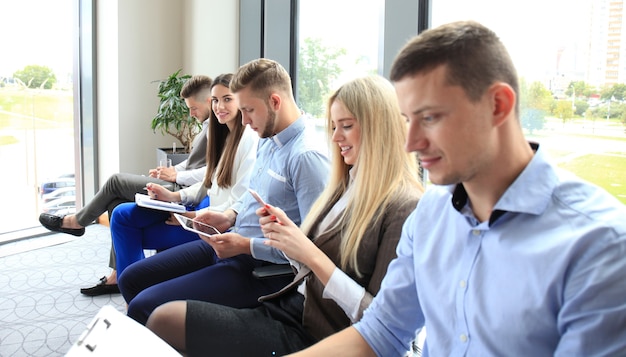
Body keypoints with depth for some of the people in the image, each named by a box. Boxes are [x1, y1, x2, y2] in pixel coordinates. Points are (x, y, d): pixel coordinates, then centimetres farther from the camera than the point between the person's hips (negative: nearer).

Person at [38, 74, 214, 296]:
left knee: (117, 181, -4)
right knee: (117, 204, 4)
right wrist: (173, 169, 7)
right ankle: (118, 275, 6)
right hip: (180, 186, 10)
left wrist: (177, 175, -17)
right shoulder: (209, 126, 15)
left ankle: (76, 222, 21)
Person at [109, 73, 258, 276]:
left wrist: (196, 217, -19)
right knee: (123, 214, 5)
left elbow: (241, 203, -21)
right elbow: (209, 185, 14)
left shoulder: (249, 139, -17)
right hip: (207, 212, 9)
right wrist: (174, 196, 0)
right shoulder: (225, 137, 13)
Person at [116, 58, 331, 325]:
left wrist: (246, 245, -22)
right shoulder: (267, 141, 8)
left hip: (261, 268, -9)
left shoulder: (306, 157, -22)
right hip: (225, 243, 10)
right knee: (131, 279, 11)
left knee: (143, 307, -18)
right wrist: (230, 216, 3)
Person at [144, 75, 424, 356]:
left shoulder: (404, 208, -15)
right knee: (164, 316, -2)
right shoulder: (346, 186, 10)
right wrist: (282, 234, -4)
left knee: (165, 320, -11)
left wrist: (311, 254, -23)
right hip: (287, 306, 7)